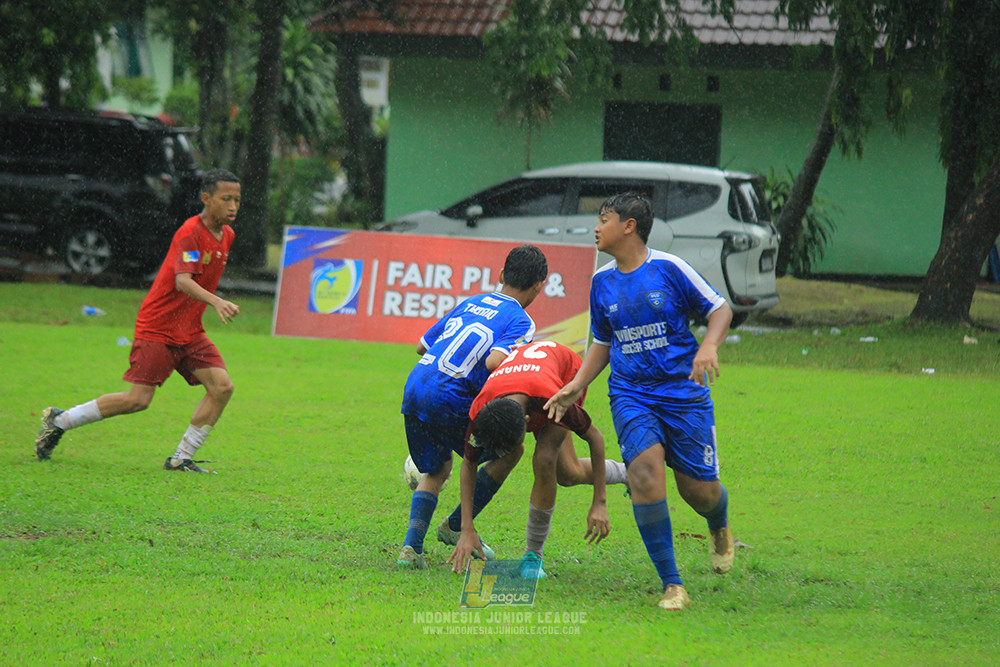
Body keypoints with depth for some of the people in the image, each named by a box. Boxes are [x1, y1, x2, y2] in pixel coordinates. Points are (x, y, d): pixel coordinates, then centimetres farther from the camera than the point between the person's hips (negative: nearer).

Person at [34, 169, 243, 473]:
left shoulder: (226, 235, 8)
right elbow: (183, 281, -33)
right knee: (138, 399, -13)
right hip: (158, 327, -8)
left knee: (222, 386, -10)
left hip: (190, 333, 8)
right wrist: (216, 301, -47)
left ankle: (181, 458, -3)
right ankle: (59, 420, 5)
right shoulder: (190, 232, -18)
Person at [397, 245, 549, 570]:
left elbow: (423, 345, 28)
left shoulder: (470, 303, 21)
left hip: (413, 390, 7)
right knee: (509, 451, 14)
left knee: (436, 470, 24)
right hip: (449, 397, -7)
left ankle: (411, 546, 4)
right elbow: (494, 362, -18)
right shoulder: (520, 321, 0)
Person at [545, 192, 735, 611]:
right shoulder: (602, 282, 7)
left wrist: (709, 347, -18)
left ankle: (719, 529, 42)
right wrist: (575, 387, 8)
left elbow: (720, 310, 1)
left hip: (684, 391, -2)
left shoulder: (668, 269, -7)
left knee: (699, 491, -1)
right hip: (630, 395, 3)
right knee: (645, 468, -24)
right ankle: (671, 585, -18)